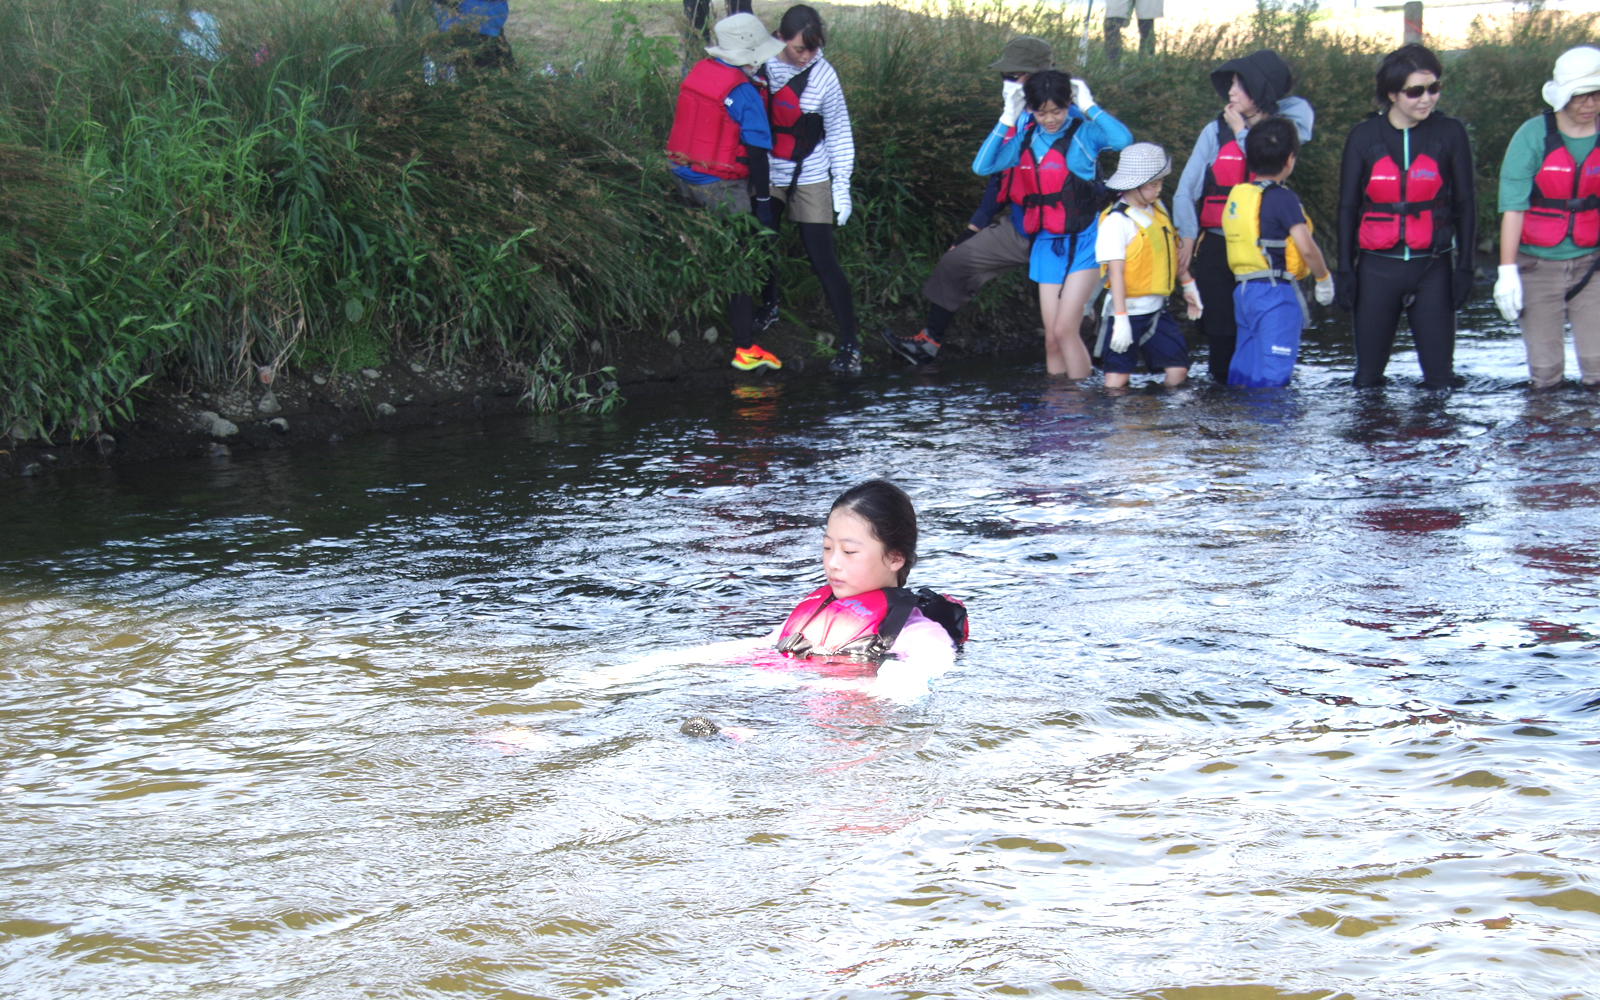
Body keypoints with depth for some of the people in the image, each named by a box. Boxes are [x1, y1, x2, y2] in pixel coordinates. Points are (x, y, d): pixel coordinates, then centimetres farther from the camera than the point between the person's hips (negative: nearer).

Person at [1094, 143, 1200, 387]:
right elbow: (1116, 272, -19)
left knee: (1178, 371, 0)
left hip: (1157, 309, 7)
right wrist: (1120, 318, -23)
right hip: (1129, 310, -7)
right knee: (1117, 379, -4)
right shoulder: (1116, 221, -15)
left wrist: (1187, 285, 25)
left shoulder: (1157, 210, 7)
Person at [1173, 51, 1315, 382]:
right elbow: (1186, 189, 3)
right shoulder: (1217, 131, 4)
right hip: (1217, 249, 0)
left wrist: (1242, 131, -6)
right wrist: (1187, 238, -5)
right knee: (1221, 334, -2)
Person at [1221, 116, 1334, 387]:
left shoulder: (1236, 194, 9)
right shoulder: (1282, 198, -13)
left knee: (1243, 372, 12)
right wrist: (1324, 278, -5)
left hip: (1243, 290, 7)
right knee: (1273, 376, -6)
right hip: (1275, 293, -7)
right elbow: (1306, 247, -17)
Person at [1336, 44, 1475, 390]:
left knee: (1440, 374, -2)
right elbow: (1348, 208, 8)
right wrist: (1346, 271, 3)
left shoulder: (1451, 134, 1)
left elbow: (1465, 203, 5)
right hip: (1377, 268, 1)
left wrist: (1464, 267, 0)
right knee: (1368, 374, 5)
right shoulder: (1364, 137, 2)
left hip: (1433, 267, -1)